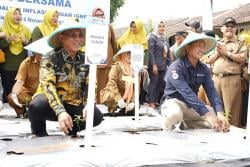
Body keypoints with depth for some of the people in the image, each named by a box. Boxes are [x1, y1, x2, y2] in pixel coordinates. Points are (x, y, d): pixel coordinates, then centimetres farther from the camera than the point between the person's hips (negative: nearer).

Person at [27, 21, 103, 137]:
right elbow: (48, 86, -25)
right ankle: (39, 132, -1)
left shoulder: (85, 60, 0)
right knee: (37, 106, -37)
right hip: (51, 104, -3)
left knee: (96, 116, -23)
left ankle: (71, 130, 10)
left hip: (73, 105, 3)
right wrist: (60, 111, -40)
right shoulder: (50, 58, -13)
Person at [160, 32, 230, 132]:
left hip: (192, 105, 6)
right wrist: (207, 115, -38)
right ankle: (168, 124, -5)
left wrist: (220, 114, -28)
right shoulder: (176, 68, -21)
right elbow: (187, 93, -31)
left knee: (218, 120, -10)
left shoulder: (204, 69, -1)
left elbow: (211, 92, -10)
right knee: (175, 114, -41)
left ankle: (187, 124, 6)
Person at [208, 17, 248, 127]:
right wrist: (218, 53, -2)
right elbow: (210, 60, 15)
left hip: (232, 79, -4)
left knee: (231, 108, -4)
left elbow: (243, 59, -9)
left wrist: (227, 53, -7)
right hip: (216, 78, 4)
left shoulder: (240, 43, 5)